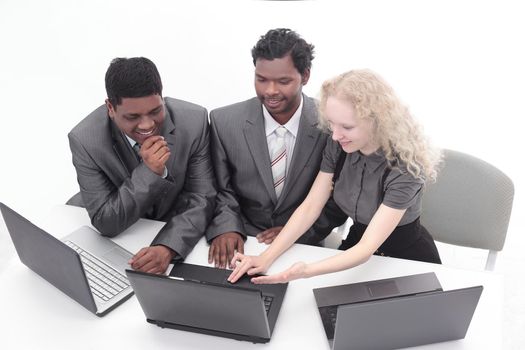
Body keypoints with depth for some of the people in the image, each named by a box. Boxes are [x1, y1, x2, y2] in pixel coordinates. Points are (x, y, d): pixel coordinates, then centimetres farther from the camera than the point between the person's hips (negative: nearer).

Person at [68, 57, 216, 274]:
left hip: (180, 238, 0)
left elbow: (201, 198, -13)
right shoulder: (85, 140, -19)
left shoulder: (194, 121, -17)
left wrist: (168, 247, -30)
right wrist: (149, 172, -29)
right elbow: (105, 223, -15)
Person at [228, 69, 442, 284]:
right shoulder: (338, 146, -13)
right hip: (357, 245, 4)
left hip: (406, 258, -4)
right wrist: (266, 258, -21)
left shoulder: (404, 168, -29)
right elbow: (310, 207, -11)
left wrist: (307, 271, -48)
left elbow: (368, 248, -33)